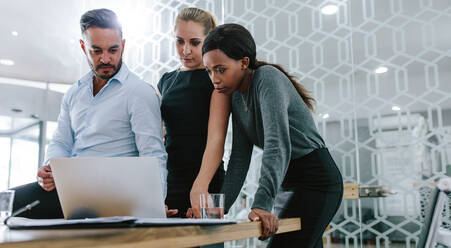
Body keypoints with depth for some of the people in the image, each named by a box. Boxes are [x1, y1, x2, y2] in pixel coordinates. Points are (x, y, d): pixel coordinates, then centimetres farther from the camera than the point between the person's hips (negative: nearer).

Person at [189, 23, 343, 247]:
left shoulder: (268, 78, -18)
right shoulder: (236, 98, 7)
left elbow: (277, 145, -31)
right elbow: (239, 158, 4)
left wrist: (262, 204, -38)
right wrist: (221, 207, -4)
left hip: (316, 179, -8)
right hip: (288, 184, 8)